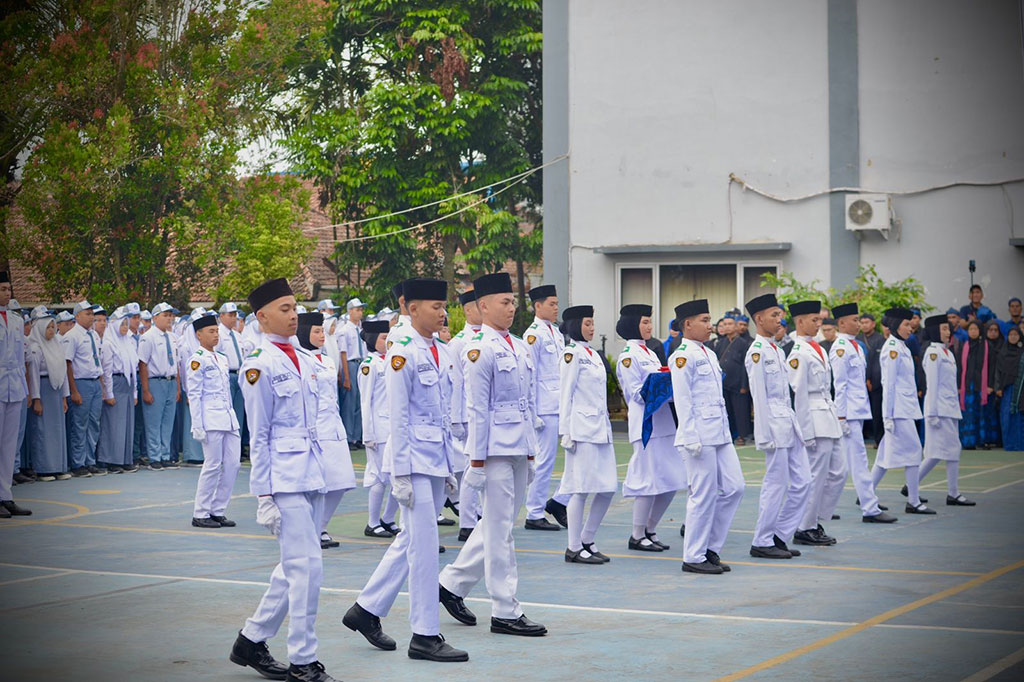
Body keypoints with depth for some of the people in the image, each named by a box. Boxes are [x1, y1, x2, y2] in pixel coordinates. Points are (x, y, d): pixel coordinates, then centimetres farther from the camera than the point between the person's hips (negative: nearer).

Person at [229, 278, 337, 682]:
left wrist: (321, 473, 17)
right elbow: (259, 436, -8)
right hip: (284, 475, -8)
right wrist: (264, 496, -10)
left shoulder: (305, 360, 14)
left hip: (312, 473, 8)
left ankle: (252, 640, 26)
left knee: (295, 565, 12)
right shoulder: (259, 365, -8)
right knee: (306, 564, -10)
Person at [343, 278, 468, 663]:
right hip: (414, 459, -8)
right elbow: (398, 416, -13)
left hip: (436, 460, 8)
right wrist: (400, 473, -15)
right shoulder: (403, 353, -11)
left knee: (411, 541, 13)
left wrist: (449, 467, 16)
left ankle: (366, 611, 25)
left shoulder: (442, 352, 13)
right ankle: (425, 635, 2)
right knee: (423, 545, -5)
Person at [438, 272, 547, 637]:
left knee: (497, 526, 14)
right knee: (499, 529, -2)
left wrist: (531, 450, 17)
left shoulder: (520, 346, 14)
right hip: (496, 450, -8)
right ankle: (505, 612, 4)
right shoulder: (480, 349, -10)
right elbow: (477, 409, -12)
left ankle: (452, 584, 27)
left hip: (519, 450, 8)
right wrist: (477, 460, -14)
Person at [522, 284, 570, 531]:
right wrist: (533, 413, -15)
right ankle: (534, 515, 7)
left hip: (566, 406, 8)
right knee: (544, 461, -3)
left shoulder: (557, 333, 16)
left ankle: (559, 502, 13)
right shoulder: (533, 335, -9)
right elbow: (529, 376, -12)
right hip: (546, 408, -8)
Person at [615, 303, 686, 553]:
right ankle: (637, 536, 3)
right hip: (645, 424, -9)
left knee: (671, 481, 7)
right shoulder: (628, 356, -6)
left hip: (663, 422, 9)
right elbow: (636, 393, -12)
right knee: (650, 479, -7)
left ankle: (649, 530, 17)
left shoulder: (650, 353, 20)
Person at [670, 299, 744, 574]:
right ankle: (694, 557, 5)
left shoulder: (709, 354, 18)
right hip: (699, 436, -9)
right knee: (704, 495, -5)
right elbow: (683, 400, -13)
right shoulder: (683, 356, -9)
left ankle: (710, 548, 16)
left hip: (720, 434, 9)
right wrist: (692, 438, -17)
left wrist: (726, 430, 19)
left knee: (734, 488, 6)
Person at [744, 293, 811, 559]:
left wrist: (792, 422, 16)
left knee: (802, 482, 7)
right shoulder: (757, 351, -11)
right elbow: (758, 395, -14)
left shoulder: (777, 350, 16)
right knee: (776, 482, -5)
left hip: (789, 421, 9)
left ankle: (779, 536, 16)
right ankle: (762, 543, 5)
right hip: (773, 423, -9)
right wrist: (765, 434, -17)